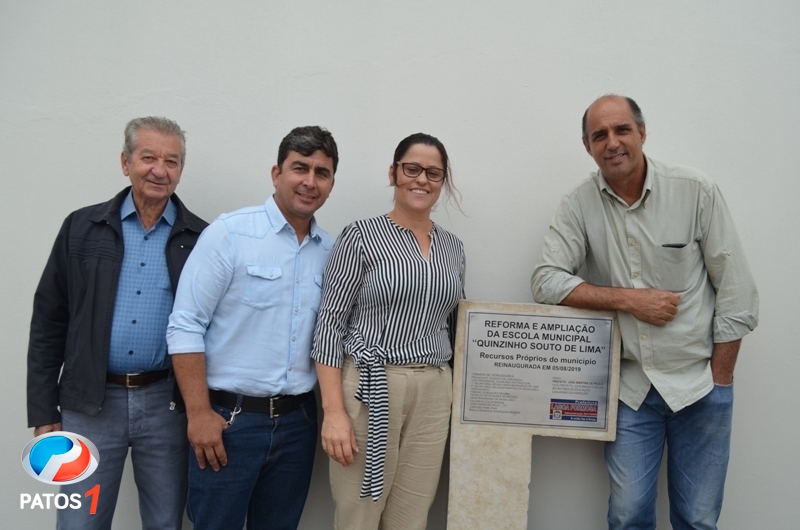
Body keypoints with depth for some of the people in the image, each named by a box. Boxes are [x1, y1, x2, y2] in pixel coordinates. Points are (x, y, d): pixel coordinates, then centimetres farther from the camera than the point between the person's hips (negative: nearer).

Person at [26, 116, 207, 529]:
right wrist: (44, 411, 2)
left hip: (168, 402, 0)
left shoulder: (200, 238, 0)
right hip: (89, 402, 1)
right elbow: (48, 323, 4)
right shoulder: (82, 227, 2)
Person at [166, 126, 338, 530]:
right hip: (230, 418, -4)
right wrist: (199, 413, -13)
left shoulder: (331, 251, 5)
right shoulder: (230, 234, -9)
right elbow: (185, 327, -11)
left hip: (297, 420, 5)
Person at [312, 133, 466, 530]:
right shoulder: (362, 236, -5)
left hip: (433, 394, 5)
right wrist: (334, 411, -15)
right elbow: (330, 322, -8)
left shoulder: (453, 247, 11)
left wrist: (456, 394, 12)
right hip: (370, 388, -4)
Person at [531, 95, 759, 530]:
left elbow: (736, 290, -4)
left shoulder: (696, 191, -8)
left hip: (700, 383, 0)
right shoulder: (579, 205, -4)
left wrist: (719, 379, -3)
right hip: (631, 385, 1)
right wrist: (629, 299, -16)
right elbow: (546, 281, -8)